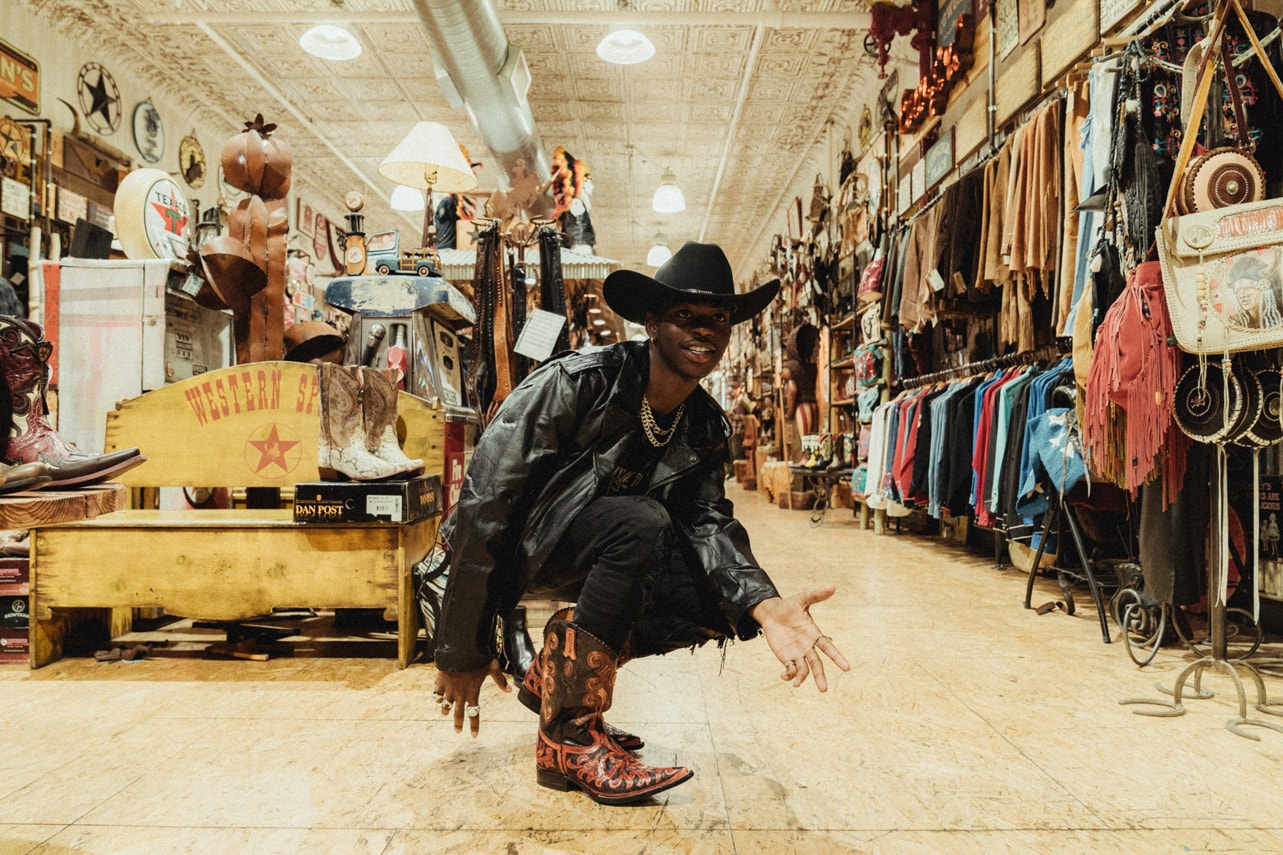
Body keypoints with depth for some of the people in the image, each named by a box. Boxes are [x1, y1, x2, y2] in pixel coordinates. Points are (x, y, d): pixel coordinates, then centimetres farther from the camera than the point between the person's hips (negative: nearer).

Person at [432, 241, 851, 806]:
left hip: (591, 555, 7)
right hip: (515, 545, -6)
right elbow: (485, 502, -24)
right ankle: (568, 737, -20)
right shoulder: (578, 381, -23)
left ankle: (555, 672, 6)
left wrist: (765, 605, -34)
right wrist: (460, 653, -22)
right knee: (639, 524, -33)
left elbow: (707, 521, -12)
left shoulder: (706, 428, -1)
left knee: (713, 604, -14)